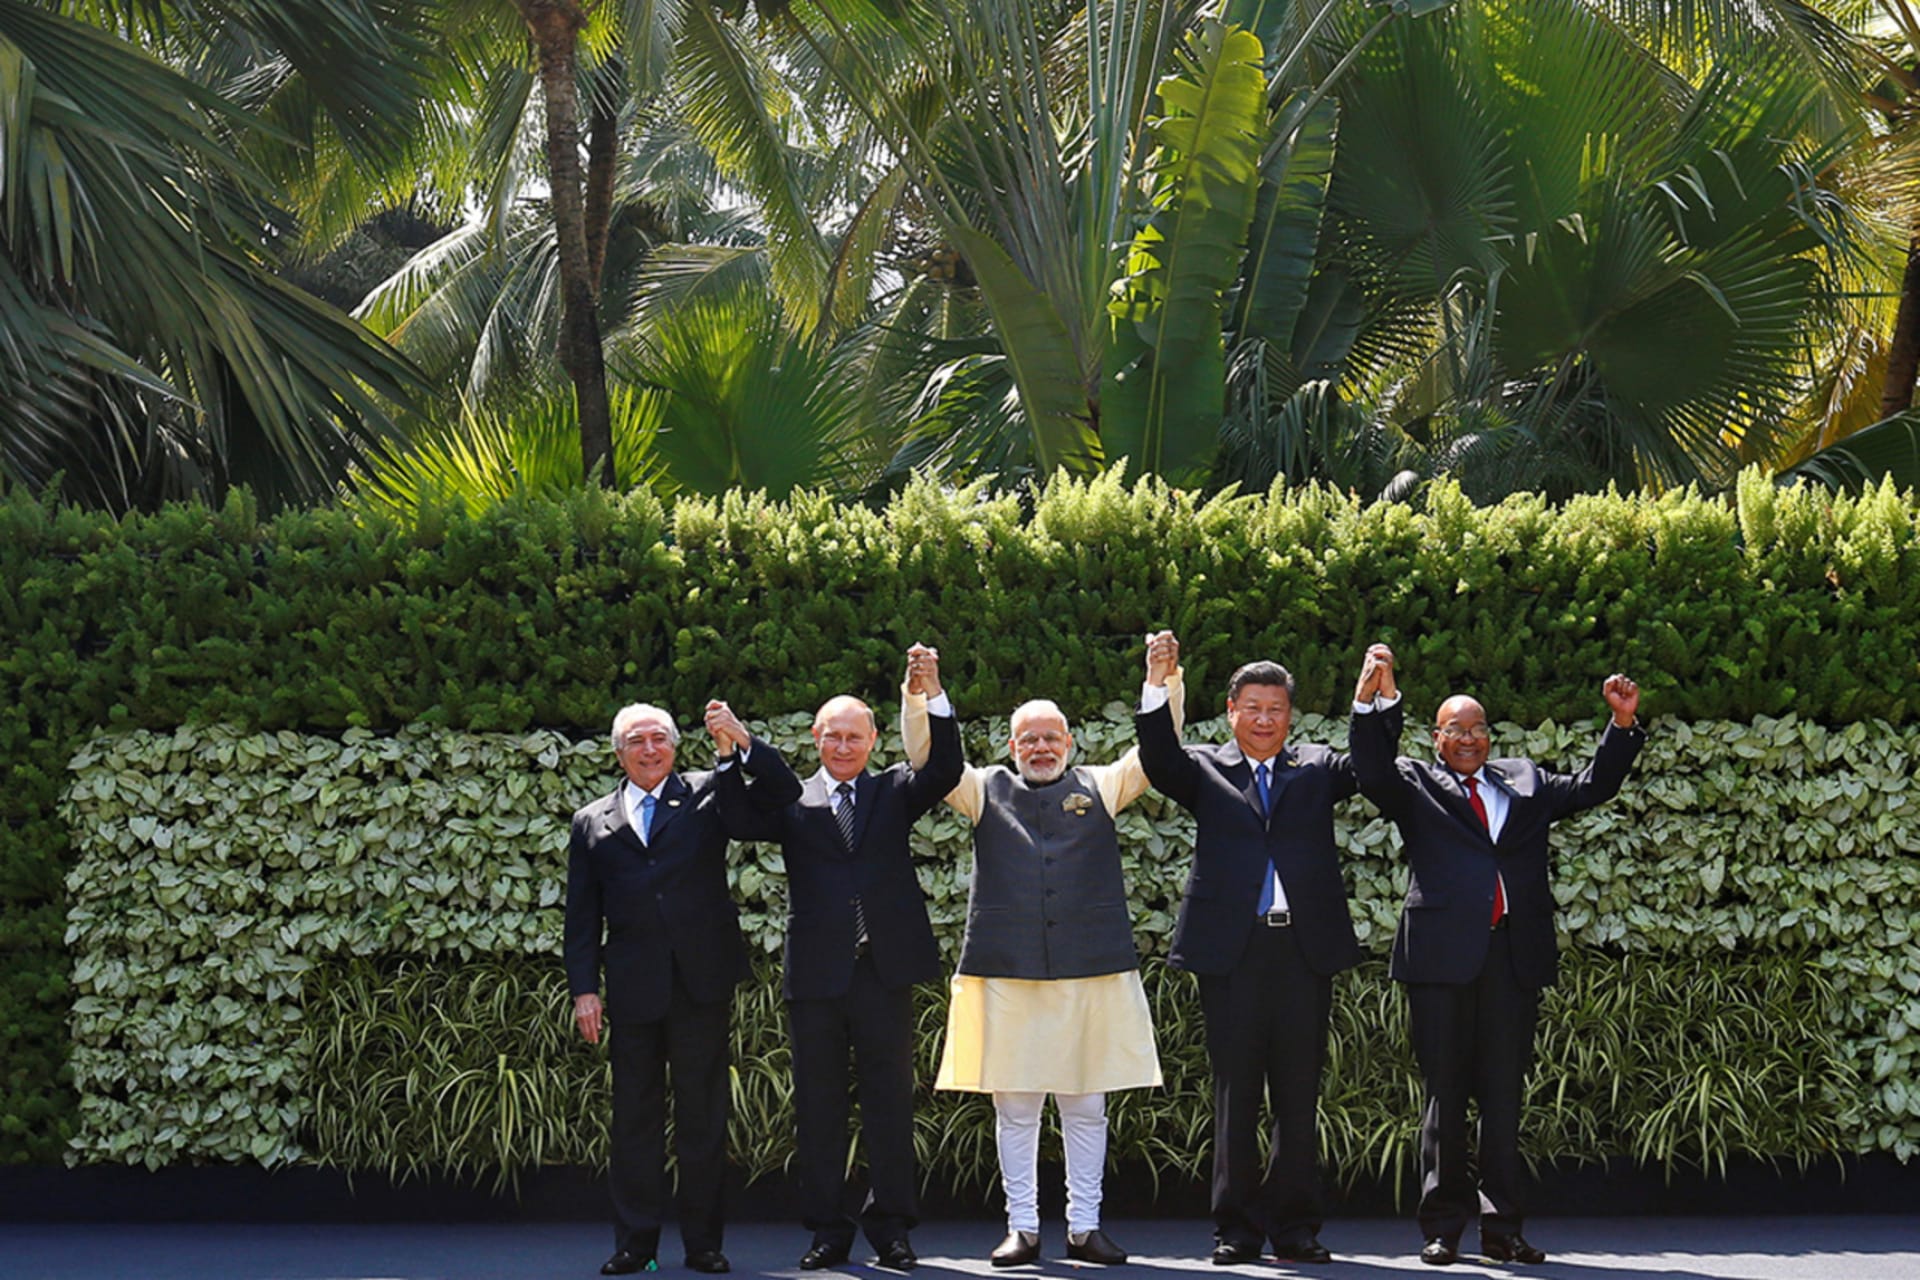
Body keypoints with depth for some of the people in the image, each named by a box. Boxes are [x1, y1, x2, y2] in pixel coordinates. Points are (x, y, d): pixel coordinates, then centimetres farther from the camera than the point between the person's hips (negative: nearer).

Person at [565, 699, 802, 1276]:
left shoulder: (707, 795, 8)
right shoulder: (593, 823, 12)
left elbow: (784, 793, 0)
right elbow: (583, 917, 10)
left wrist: (742, 743, -14)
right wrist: (584, 989, 1)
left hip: (702, 984, -1)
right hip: (632, 986, 1)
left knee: (703, 1114, 3)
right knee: (635, 1116, 4)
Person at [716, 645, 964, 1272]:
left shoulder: (894, 791, 12)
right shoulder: (793, 802, 11)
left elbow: (944, 772, -5)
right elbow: (744, 821, -6)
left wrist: (932, 697, -17)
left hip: (884, 970, 0)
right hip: (817, 974, 0)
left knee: (890, 1100, 1)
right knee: (819, 1105, 5)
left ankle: (891, 1226, 8)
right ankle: (827, 1229, 12)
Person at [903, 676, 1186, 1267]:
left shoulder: (1100, 787, 13)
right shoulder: (986, 790, 13)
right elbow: (925, 756, 7)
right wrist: (919, 692, -6)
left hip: (1091, 972, 0)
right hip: (1006, 973, 0)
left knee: (1086, 1106, 5)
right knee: (1014, 1107, 2)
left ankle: (1085, 1226, 12)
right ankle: (1021, 1228, 9)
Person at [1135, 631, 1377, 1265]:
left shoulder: (1317, 769, 15)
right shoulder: (1206, 770, 10)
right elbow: (1159, 759, -7)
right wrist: (1157, 684, -20)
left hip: (1305, 949, 1)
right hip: (1231, 950, -1)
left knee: (1298, 1095, 5)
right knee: (1235, 1095, 2)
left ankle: (1294, 1226, 12)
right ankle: (1235, 1229, 7)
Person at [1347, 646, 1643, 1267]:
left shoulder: (1524, 782, 20)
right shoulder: (1415, 783, 10)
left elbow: (1592, 787, 20)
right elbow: (1372, 772, -7)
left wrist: (1623, 724, 8)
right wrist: (1370, 700, -20)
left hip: (1514, 954, 3)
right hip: (1442, 954, -3)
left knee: (1504, 1094, 5)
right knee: (1444, 1093, 1)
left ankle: (1502, 1227, 9)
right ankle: (1442, 1228, 6)